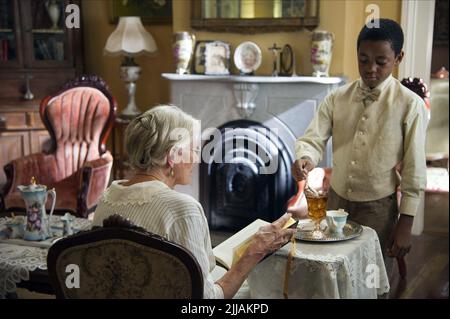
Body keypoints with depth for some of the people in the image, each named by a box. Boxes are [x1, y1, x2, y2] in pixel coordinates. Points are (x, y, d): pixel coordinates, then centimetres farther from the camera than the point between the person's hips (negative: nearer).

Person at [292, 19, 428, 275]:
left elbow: (414, 169, -9)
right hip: (336, 201, 3)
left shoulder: (410, 105, -11)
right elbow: (314, 139, -8)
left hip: (379, 209, -3)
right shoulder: (337, 98, -1)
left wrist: (405, 225, -8)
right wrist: (305, 159, -32)